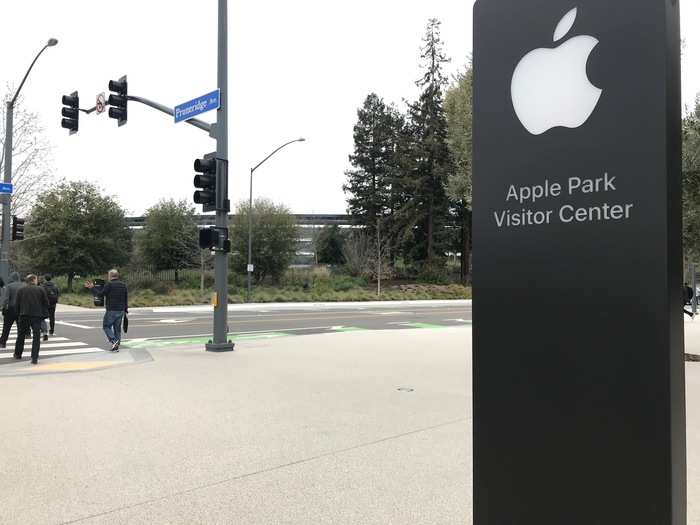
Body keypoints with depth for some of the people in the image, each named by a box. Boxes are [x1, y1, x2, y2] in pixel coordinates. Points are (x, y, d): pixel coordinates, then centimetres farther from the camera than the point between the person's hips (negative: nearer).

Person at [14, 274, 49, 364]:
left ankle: (18, 354, 32)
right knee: (36, 337, -2)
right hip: (37, 316, -2)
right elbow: (46, 303, 3)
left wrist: (19, 313, 16)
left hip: (24, 316, 2)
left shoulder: (21, 290, 5)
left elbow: (18, 304, 6)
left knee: (21, 335, 19)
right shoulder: (41, 289, 2)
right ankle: (34, 358, -9)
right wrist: (44, 315, 12)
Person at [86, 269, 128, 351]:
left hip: (111, 310, -6)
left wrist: (91, 288, 1)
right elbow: (126, 298, 13)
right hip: (121, 310, 6)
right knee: (117, 328, 11)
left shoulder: (109, 285, -10)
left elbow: (100, 294, -10)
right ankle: (116, 346, 10)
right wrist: (126, 309, 19)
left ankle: (114, 341, -11)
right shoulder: (123, 285, 10)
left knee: (106, 326, 7)